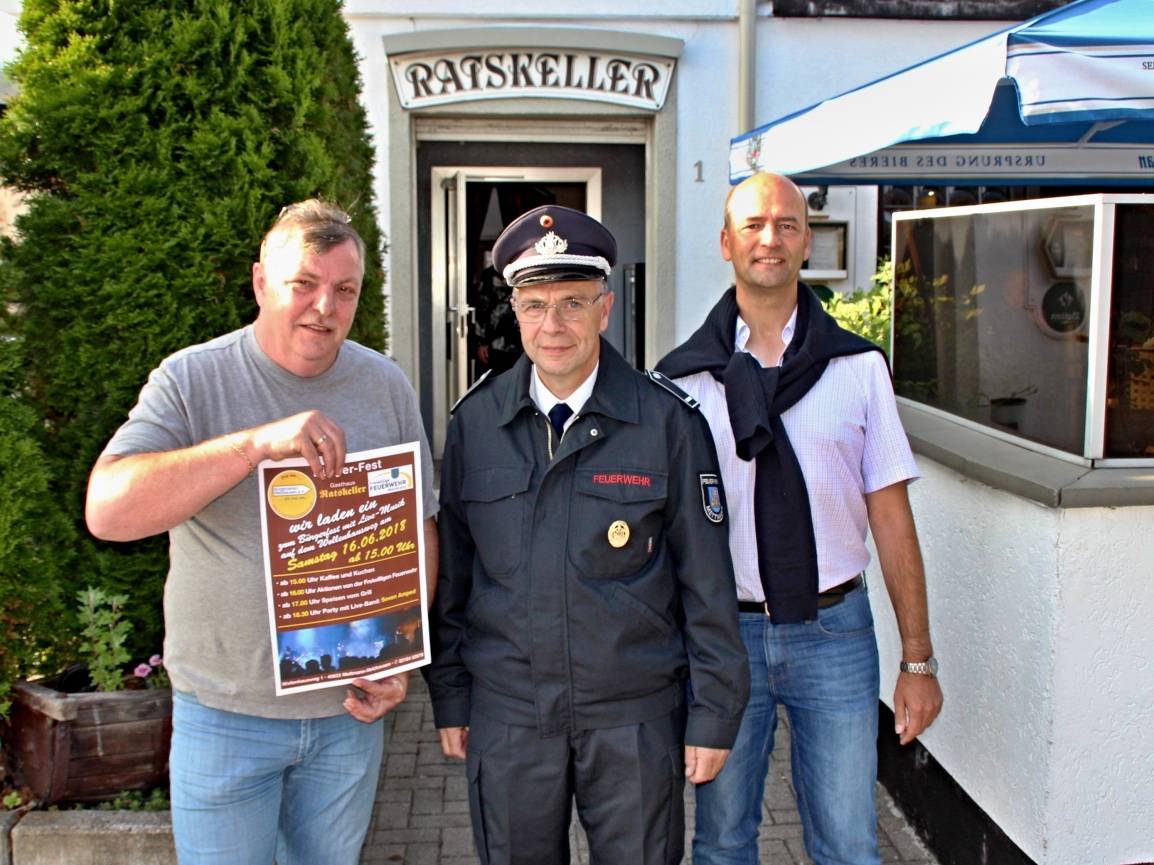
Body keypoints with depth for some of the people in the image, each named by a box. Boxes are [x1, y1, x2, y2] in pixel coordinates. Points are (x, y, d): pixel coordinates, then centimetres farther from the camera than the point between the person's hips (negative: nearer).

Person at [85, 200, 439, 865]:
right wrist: (257, 442, -32)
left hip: (349, 710, 3)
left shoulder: (387, 387, 0)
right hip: (226, 713, -2)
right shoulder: (191, 380, -10)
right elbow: (108, 510, -24)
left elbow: (419, 528, 7)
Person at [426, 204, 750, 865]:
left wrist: (714, 714, -3)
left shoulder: (668, 422, -6)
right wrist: (450, 698, 8)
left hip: (636, 718, -2)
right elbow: (452, 570, 8)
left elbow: (708, 582, -3)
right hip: (506, 717, 2)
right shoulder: (474, 423, 1)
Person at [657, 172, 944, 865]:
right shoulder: (681, 378, -1)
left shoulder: (858, 366, 0)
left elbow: (891, 518, 1)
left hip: (835, 631, 0)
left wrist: (918, 659, 0)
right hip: (722, 631, 0)